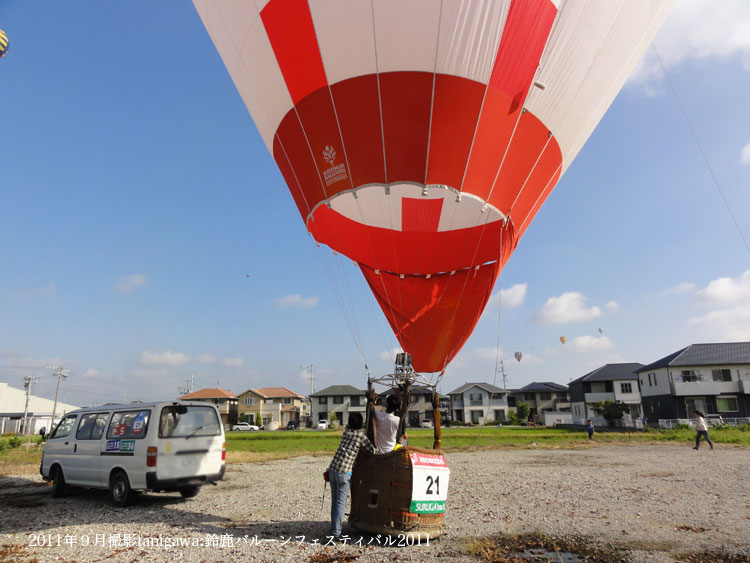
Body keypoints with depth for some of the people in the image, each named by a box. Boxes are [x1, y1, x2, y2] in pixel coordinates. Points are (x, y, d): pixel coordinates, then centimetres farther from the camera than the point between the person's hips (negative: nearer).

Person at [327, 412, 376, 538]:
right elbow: (373, 450, 5)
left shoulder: (346, 432, 11)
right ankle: (336, 532, -2)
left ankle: (334, 528, 22)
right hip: (344, 473, -5)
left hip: (332, 469, 5)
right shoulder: (361, 435, -3)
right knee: (341, 502, -1)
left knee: (334, 501, 15)